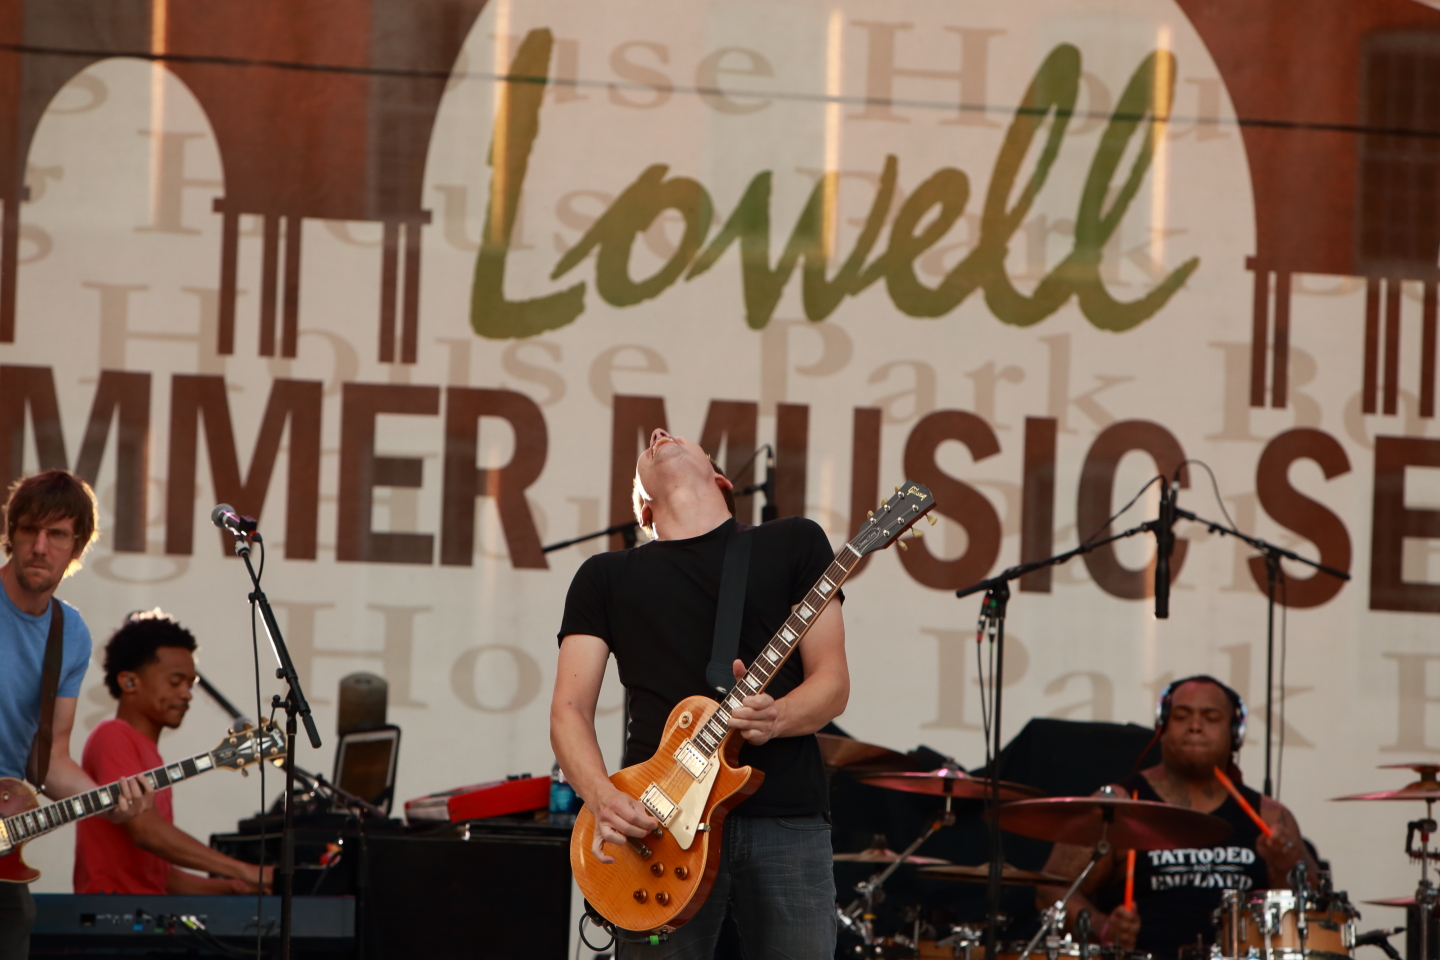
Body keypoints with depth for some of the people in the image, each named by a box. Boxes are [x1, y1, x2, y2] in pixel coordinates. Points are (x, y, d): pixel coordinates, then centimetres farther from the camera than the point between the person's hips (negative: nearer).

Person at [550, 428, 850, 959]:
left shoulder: (794, 543, 15)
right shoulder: (606, 576, 17)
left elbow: (832, 682, 9)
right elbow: (569, 710, 10)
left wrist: (776, 718, -13)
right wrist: (603, 796, -10)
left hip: (787, 818, 0)